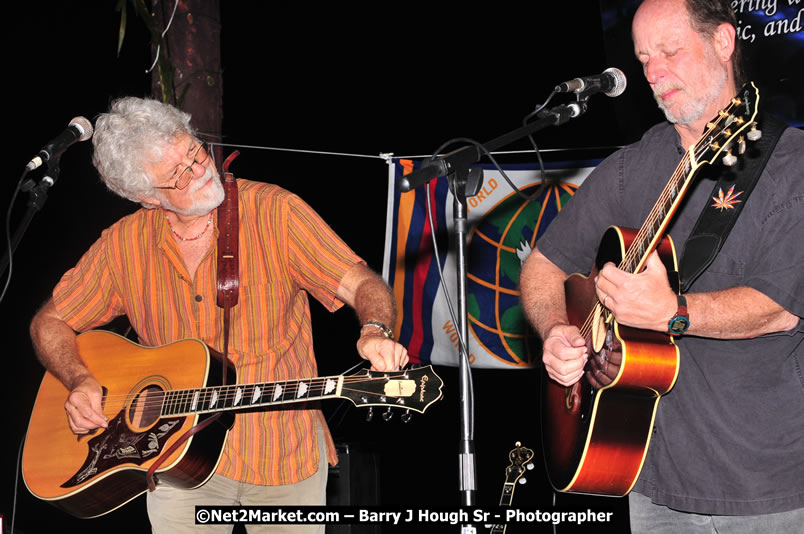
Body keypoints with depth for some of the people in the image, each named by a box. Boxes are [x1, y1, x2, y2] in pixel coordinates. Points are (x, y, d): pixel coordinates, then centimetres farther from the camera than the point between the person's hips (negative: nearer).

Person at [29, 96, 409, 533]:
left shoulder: (273, 211, -8)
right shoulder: (124, 244, 0)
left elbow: (361, 284, -14)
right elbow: (50, 322, 10)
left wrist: (374, 332, -36)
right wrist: (80, 383, -9)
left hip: (284, 451, -1)